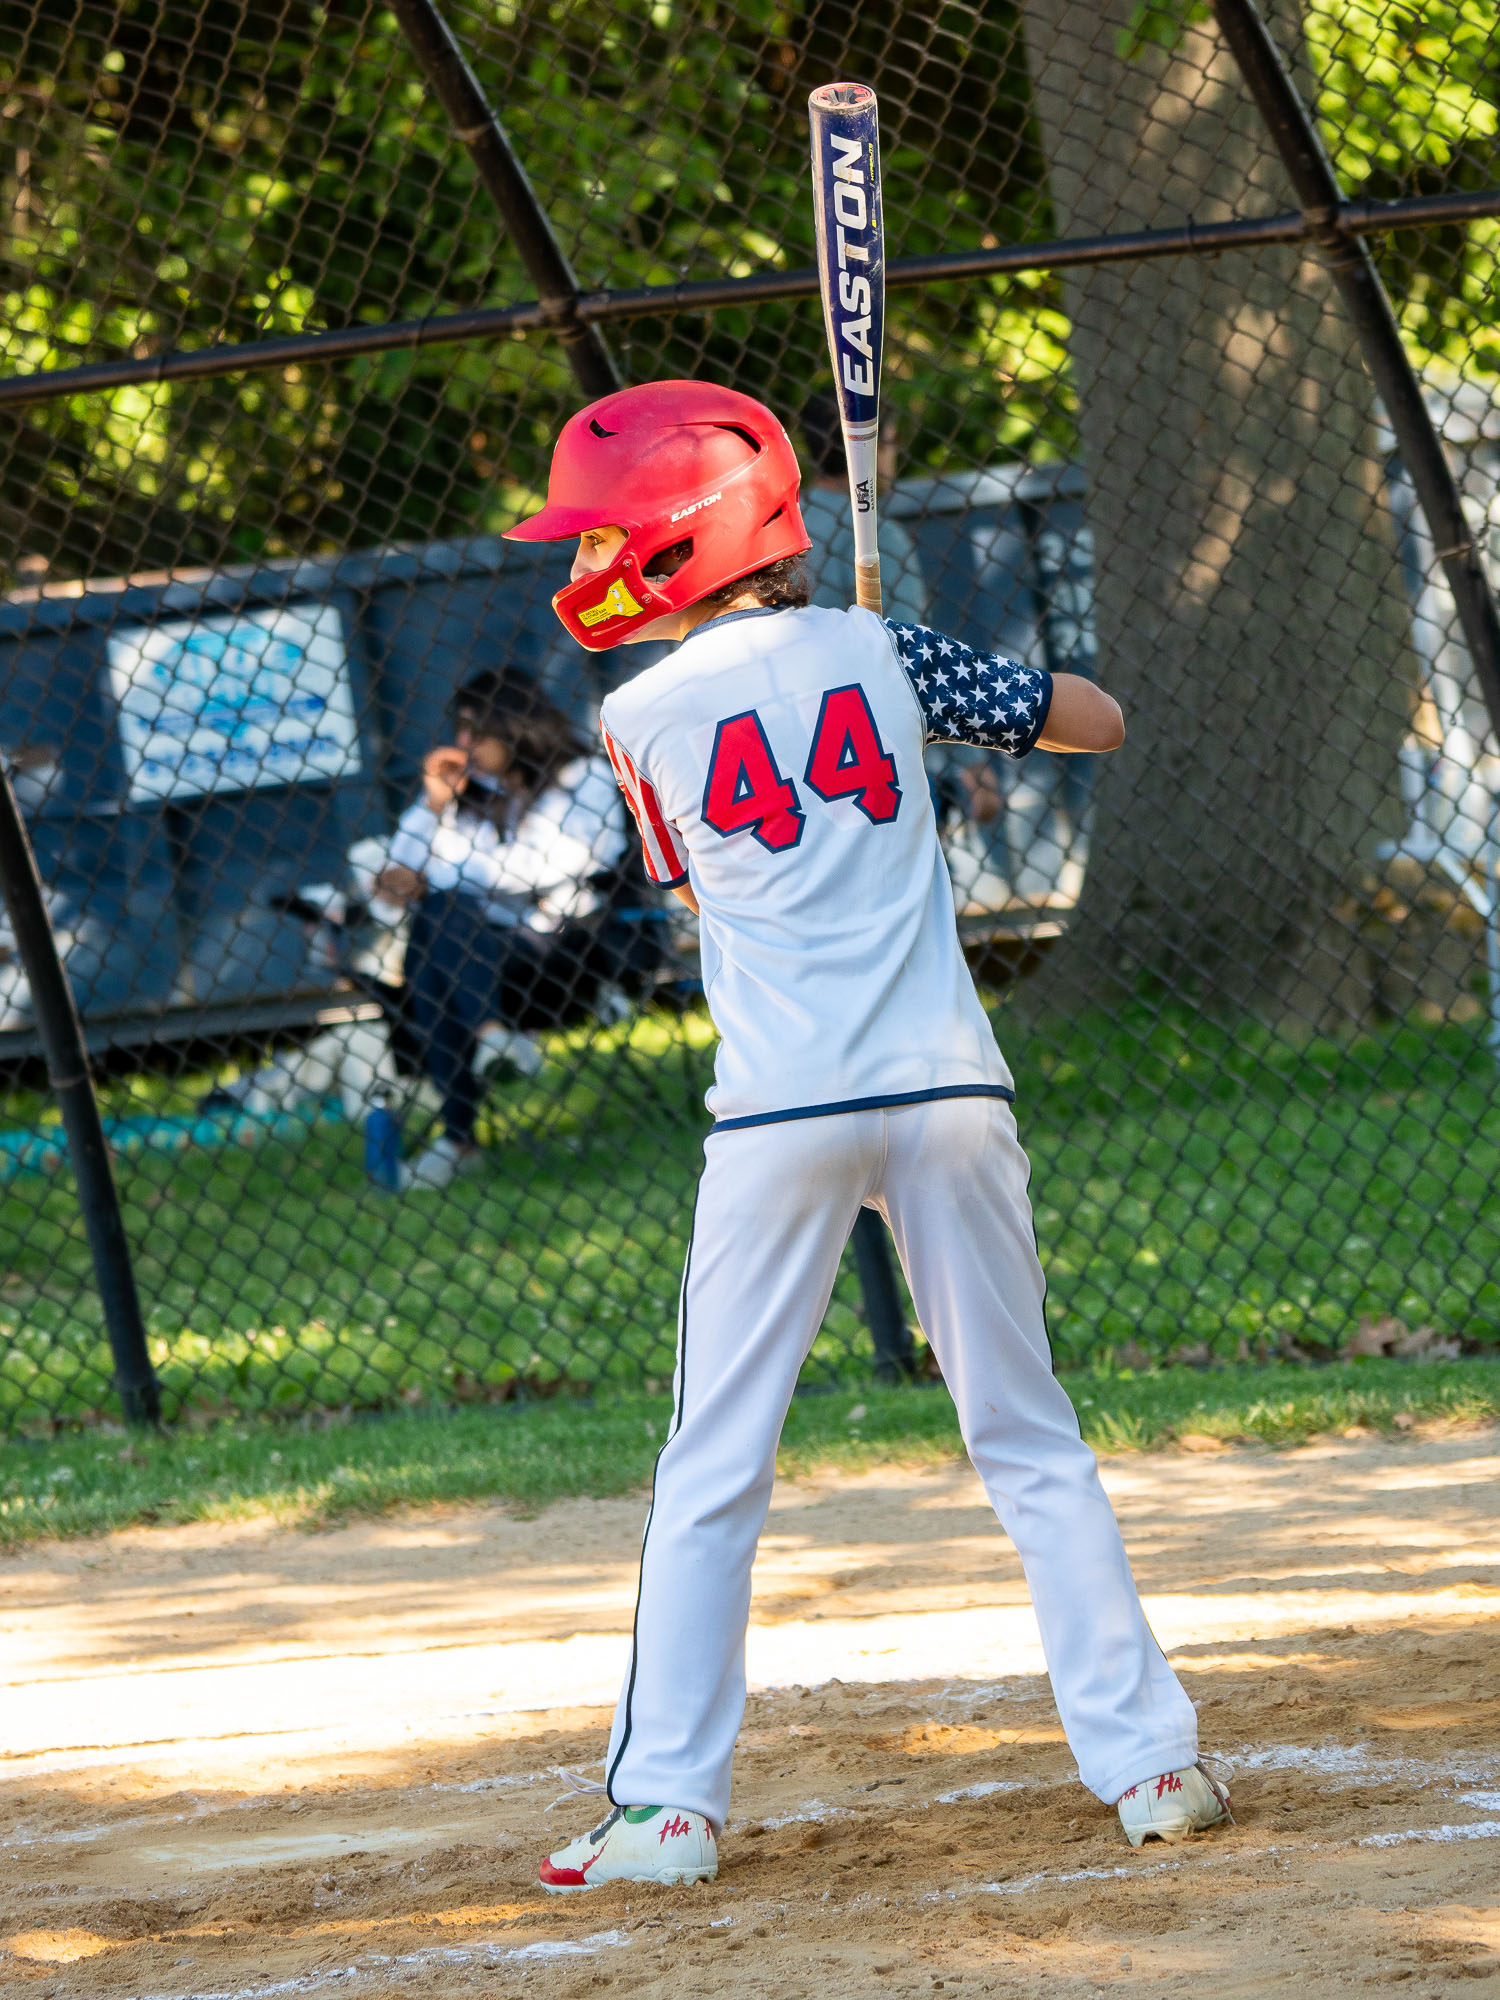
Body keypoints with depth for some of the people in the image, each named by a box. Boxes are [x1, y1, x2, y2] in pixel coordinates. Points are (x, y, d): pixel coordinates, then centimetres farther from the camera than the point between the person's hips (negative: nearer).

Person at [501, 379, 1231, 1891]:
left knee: (714, 1469, 4)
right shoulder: (877, 653, 6)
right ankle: (1145, 1755, 8)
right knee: (1029, 1440, 10)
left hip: (781, 1115, -2)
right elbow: (1098, 721, 15)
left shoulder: (641, 721, 2)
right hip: (945, 1089, 2)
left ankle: (669, 1801, 0)